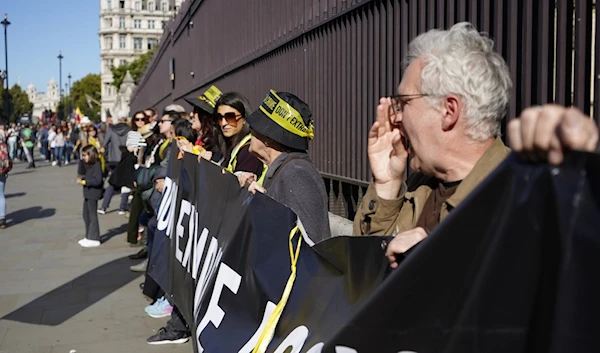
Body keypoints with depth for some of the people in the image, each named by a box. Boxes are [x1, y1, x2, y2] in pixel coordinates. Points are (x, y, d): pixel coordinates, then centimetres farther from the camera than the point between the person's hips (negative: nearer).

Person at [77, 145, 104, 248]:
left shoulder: (97, 165, -18)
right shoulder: (88, 164, 10)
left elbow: (97, 180, -26)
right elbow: (80, 171, 10)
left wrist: (84, 182, -20)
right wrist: (82, 160, 1)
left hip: (94, 193, -10)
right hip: (88, 193, 10)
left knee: (92, 215, -3)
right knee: (86, 215, 17)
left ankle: (94, 239, 5)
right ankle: (88, 237, 27)